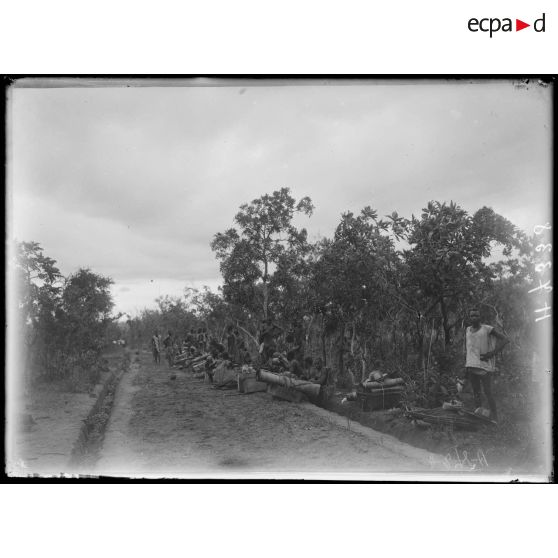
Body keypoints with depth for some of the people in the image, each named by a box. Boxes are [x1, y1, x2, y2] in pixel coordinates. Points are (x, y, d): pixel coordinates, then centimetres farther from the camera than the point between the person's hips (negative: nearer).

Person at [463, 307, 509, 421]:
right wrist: (466, 368, 14)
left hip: (484, 366, -5)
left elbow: (505, 339, -5)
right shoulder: (467, 330, 14)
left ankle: (494, 418, -4)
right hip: (471, 365, 5)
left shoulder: (487, 329, -3)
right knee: (476, 393, 8)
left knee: (488, 393, -8)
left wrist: (492, 353, -10)